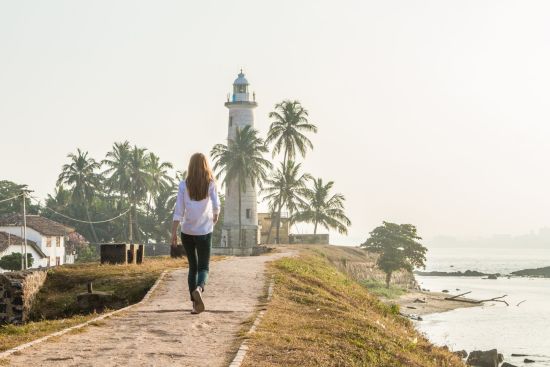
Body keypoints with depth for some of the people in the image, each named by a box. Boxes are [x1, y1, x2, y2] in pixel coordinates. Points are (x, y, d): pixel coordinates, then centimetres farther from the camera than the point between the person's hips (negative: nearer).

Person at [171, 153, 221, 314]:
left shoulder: (184, 185, -3)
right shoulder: (210, 184, -5)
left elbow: (178, 210, -7)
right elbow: (216, 205, -10)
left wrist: (173, 232, -7)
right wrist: (215, 217, 13)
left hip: (187, 231, 2)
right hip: (204, 231, -2)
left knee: (193, 266, 16)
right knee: (203, 267, 5)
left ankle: (195, 303, 13)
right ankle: (199, 288, -27)